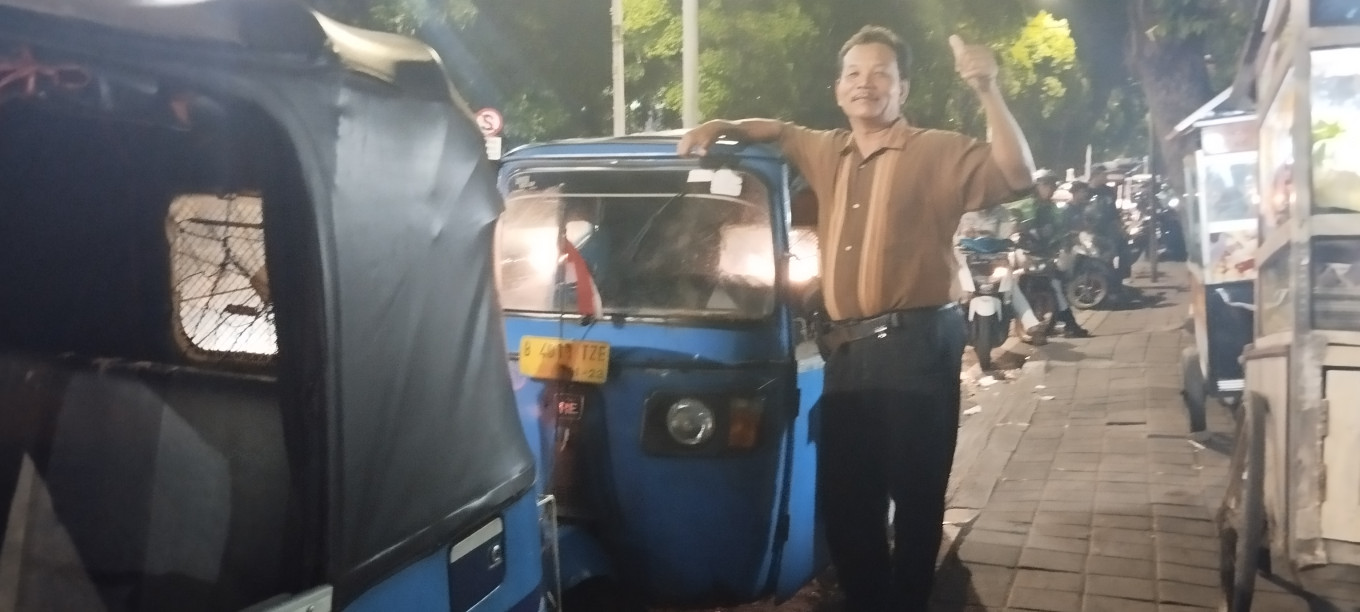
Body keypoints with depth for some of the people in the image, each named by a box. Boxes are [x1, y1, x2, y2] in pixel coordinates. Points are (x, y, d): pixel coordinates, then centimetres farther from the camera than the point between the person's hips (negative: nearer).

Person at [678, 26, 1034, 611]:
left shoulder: (936, 153, -2)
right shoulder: (826, 153, 16)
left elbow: (1015, 176, -15)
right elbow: (776, 130, 34)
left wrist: (987, 91, -26)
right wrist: (721, 128, 15)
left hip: (916, 347, -6)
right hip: (847, 352, 6)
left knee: (915, 500, 4)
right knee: (843, 501, 14)